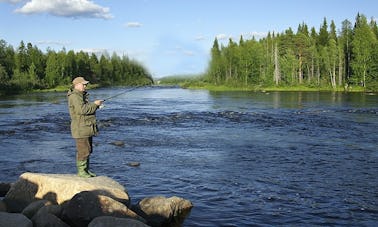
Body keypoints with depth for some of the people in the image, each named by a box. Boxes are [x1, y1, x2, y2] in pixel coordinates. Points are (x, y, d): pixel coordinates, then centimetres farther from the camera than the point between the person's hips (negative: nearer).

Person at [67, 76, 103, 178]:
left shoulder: (82, 95, 20)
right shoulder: (74, 96, -14)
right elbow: (82, 109, -26)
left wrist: (95, 105, 7)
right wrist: (94, 104, -16)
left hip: (87, 128, 10)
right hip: (80, 128, -10)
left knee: (88, 150, 13)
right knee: (83, 150, -7)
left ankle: (86, 170, 20)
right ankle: (81, 171, 1)